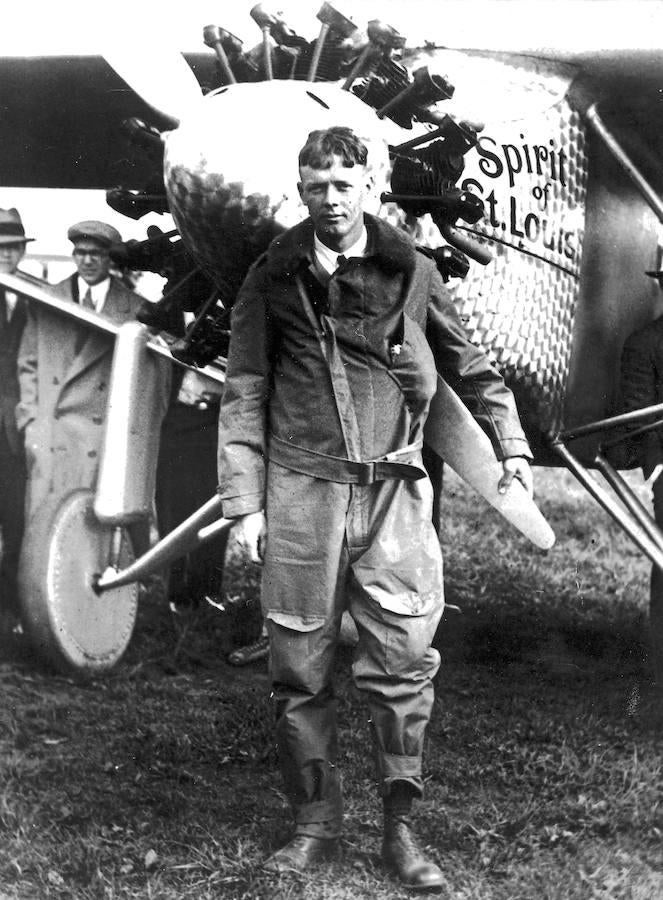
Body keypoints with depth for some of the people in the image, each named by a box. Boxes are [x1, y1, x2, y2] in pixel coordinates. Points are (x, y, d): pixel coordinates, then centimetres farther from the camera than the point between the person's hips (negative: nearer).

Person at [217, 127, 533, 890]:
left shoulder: (410, 273, 7)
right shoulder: (274, 279, 5)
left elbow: (469, 366, 19)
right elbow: (244, 395, 4)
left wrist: (510, 446, 18)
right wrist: (244, 503, -1)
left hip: (393, 491, 0)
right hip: (301, 492, 0)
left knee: (402, 663, -3)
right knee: (299, 670, 4)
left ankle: (400, 829, 9)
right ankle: (314, 822, 18)